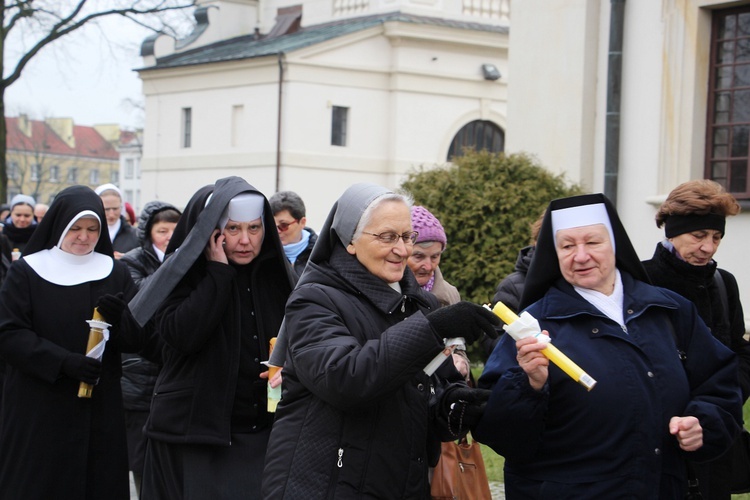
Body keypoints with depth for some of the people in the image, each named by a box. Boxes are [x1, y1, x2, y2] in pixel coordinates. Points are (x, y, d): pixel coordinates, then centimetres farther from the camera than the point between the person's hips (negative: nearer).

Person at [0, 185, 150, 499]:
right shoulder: (26, 272, 2)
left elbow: (139, 340, 4)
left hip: (100, 412, 2)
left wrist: (119, 319, -18)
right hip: (38, 412, -2)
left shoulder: (115, 274, 10)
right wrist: (64, 361, -20)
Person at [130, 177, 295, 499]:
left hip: (260, 434, 3)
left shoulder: (276, 274, 6)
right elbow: (181, 335, -22)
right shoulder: (184, 272, -5)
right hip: (194, 433, -3)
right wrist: (219, 272, -18)